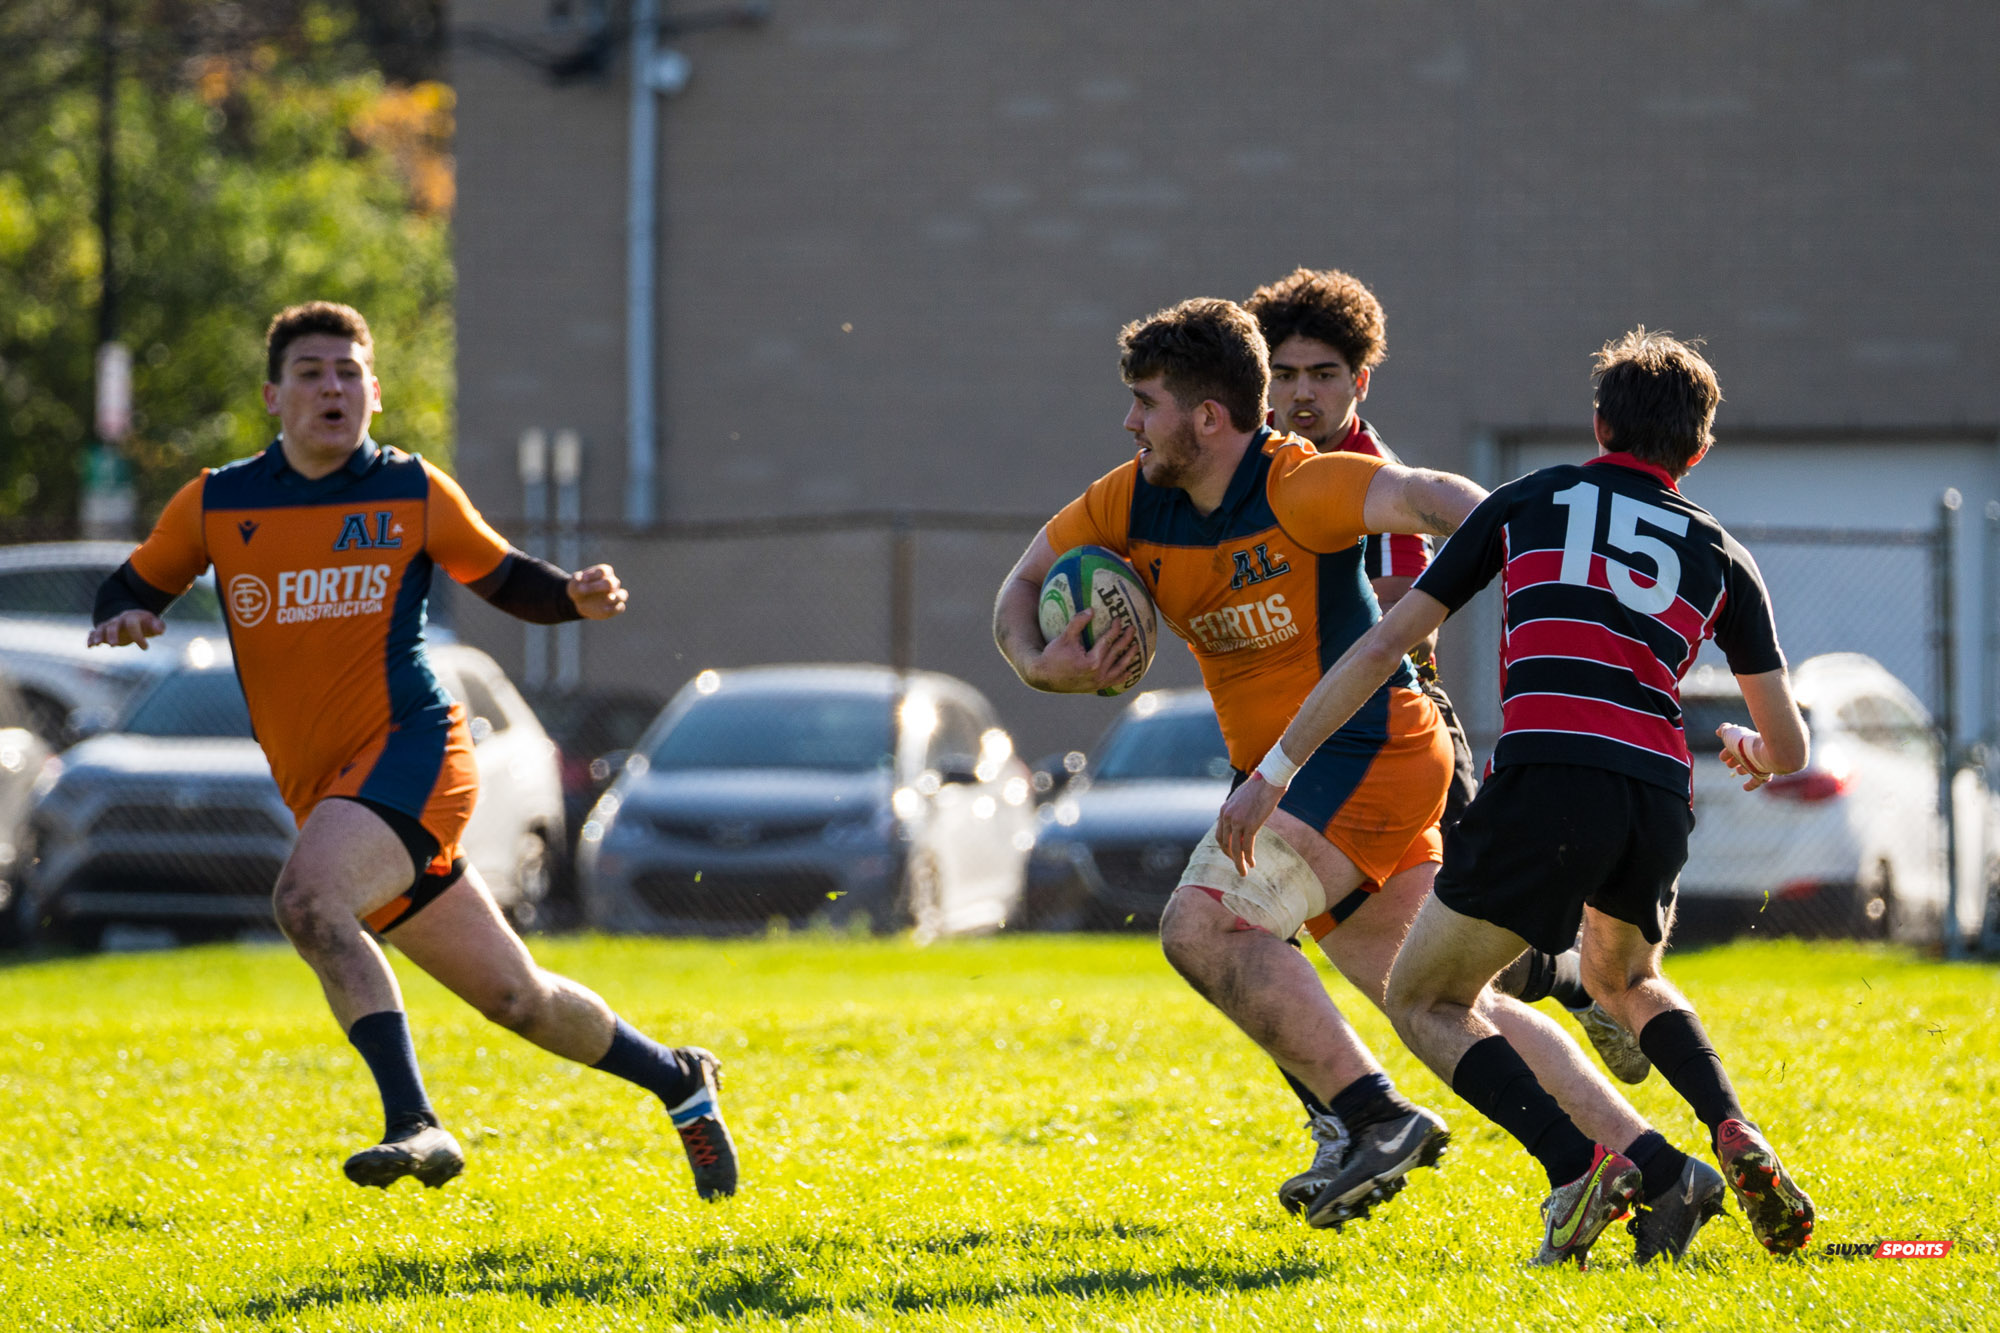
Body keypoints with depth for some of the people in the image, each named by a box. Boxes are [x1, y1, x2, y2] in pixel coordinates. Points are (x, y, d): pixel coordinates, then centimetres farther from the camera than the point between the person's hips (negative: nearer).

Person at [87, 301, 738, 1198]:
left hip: (410, 748, -4)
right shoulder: (214, 505, 8)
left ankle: (415, 1124, -32)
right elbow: (133, 587, 17)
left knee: (307, 897, -32)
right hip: (321, 791, 4)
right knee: (514, 998, 8)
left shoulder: (413, 493, 2)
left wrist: (579, 597, -8)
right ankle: (677, 1079, 31)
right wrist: (123, 620, -7)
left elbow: (508, 580, 13)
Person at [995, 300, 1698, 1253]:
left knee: (1201, 926, -22)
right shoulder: (1130, 502, 6)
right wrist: (1038, 665, -7)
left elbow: (1428, 498, -30)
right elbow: (1023, 584, 15)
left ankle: (1378, 1115, -21)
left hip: (1368, 752, -8)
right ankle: (1649, 1163, 5)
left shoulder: (1298, 487, -17)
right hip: (1292, 773, 8)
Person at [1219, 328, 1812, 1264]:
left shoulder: (1530, 501, 20)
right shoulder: (1721, 555, 23)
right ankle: (1737, 1142, 9)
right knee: (1625, 978, 34)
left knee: (1425, 1000, 11)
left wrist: (1274, 772, 18)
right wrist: (1751, 753, 49)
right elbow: (1788, 747, 24)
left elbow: (1385, 643, 15)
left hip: (1546, 778, -4)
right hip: (1659, 797, 4)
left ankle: (1579, 1163, -12)